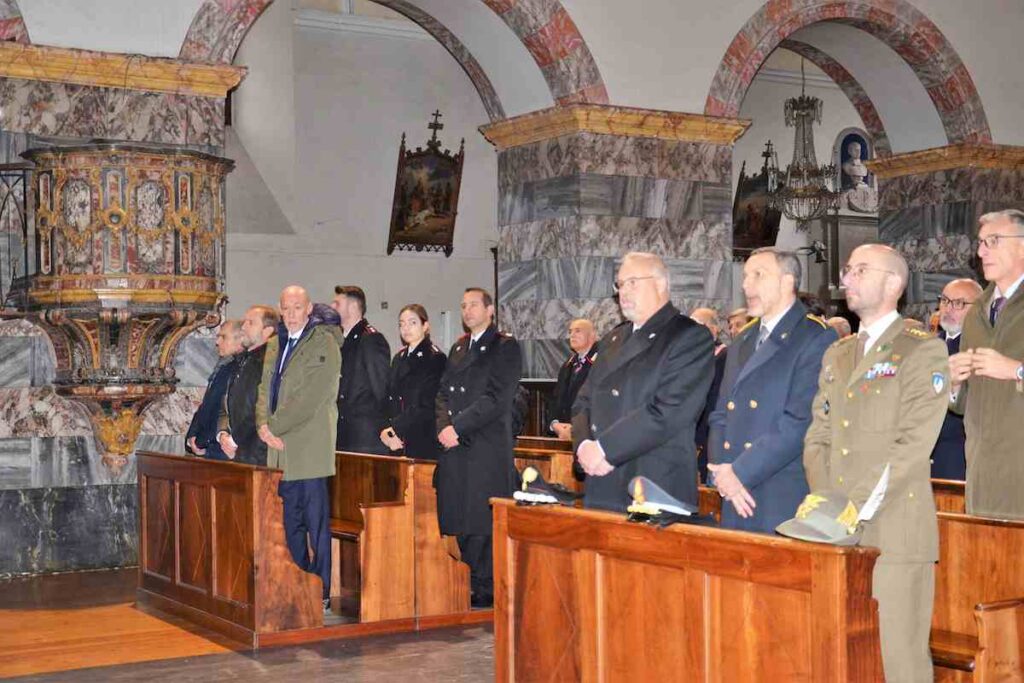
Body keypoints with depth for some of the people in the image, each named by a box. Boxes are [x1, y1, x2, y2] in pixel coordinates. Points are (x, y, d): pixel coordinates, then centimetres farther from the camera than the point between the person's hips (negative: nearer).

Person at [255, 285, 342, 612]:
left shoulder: (324, 344, -7)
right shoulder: (275, 345, 18)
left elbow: (310, 398, -15)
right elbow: (265, 389, 17)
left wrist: (274, 426, -12)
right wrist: (264, 425, -1)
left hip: (310, 448, -7)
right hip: (281, 450, 7)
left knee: (316, 524, -3)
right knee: (290, 524, 12)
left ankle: (321, 593, 2)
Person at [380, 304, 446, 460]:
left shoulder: (435, 358, -5)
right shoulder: (399, 358, 18)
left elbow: (426, 405, -12)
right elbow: (389, 401, 14)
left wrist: (394, 429, -12)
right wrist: (385, 432, -3)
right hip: (397, 442, 6)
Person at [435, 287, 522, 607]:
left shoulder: (505, 347, -2)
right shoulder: (458, 347, 21)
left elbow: (497, 397, -12)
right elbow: (443, 392, 16)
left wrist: (458, 427, -14)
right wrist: (443, 426, -3)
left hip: (487, 448, -6)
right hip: (455, 449, 7)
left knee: (482, 520, -6)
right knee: (461, 521, 6)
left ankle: (486, 590, 1)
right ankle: (474, 584, 15)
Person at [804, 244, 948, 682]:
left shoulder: (923, 351, -3)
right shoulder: (836, 356, 19)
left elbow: (914, 446, -12)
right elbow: (817, 438, 14)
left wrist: (855, 508, -15)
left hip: (894, 532, -6)